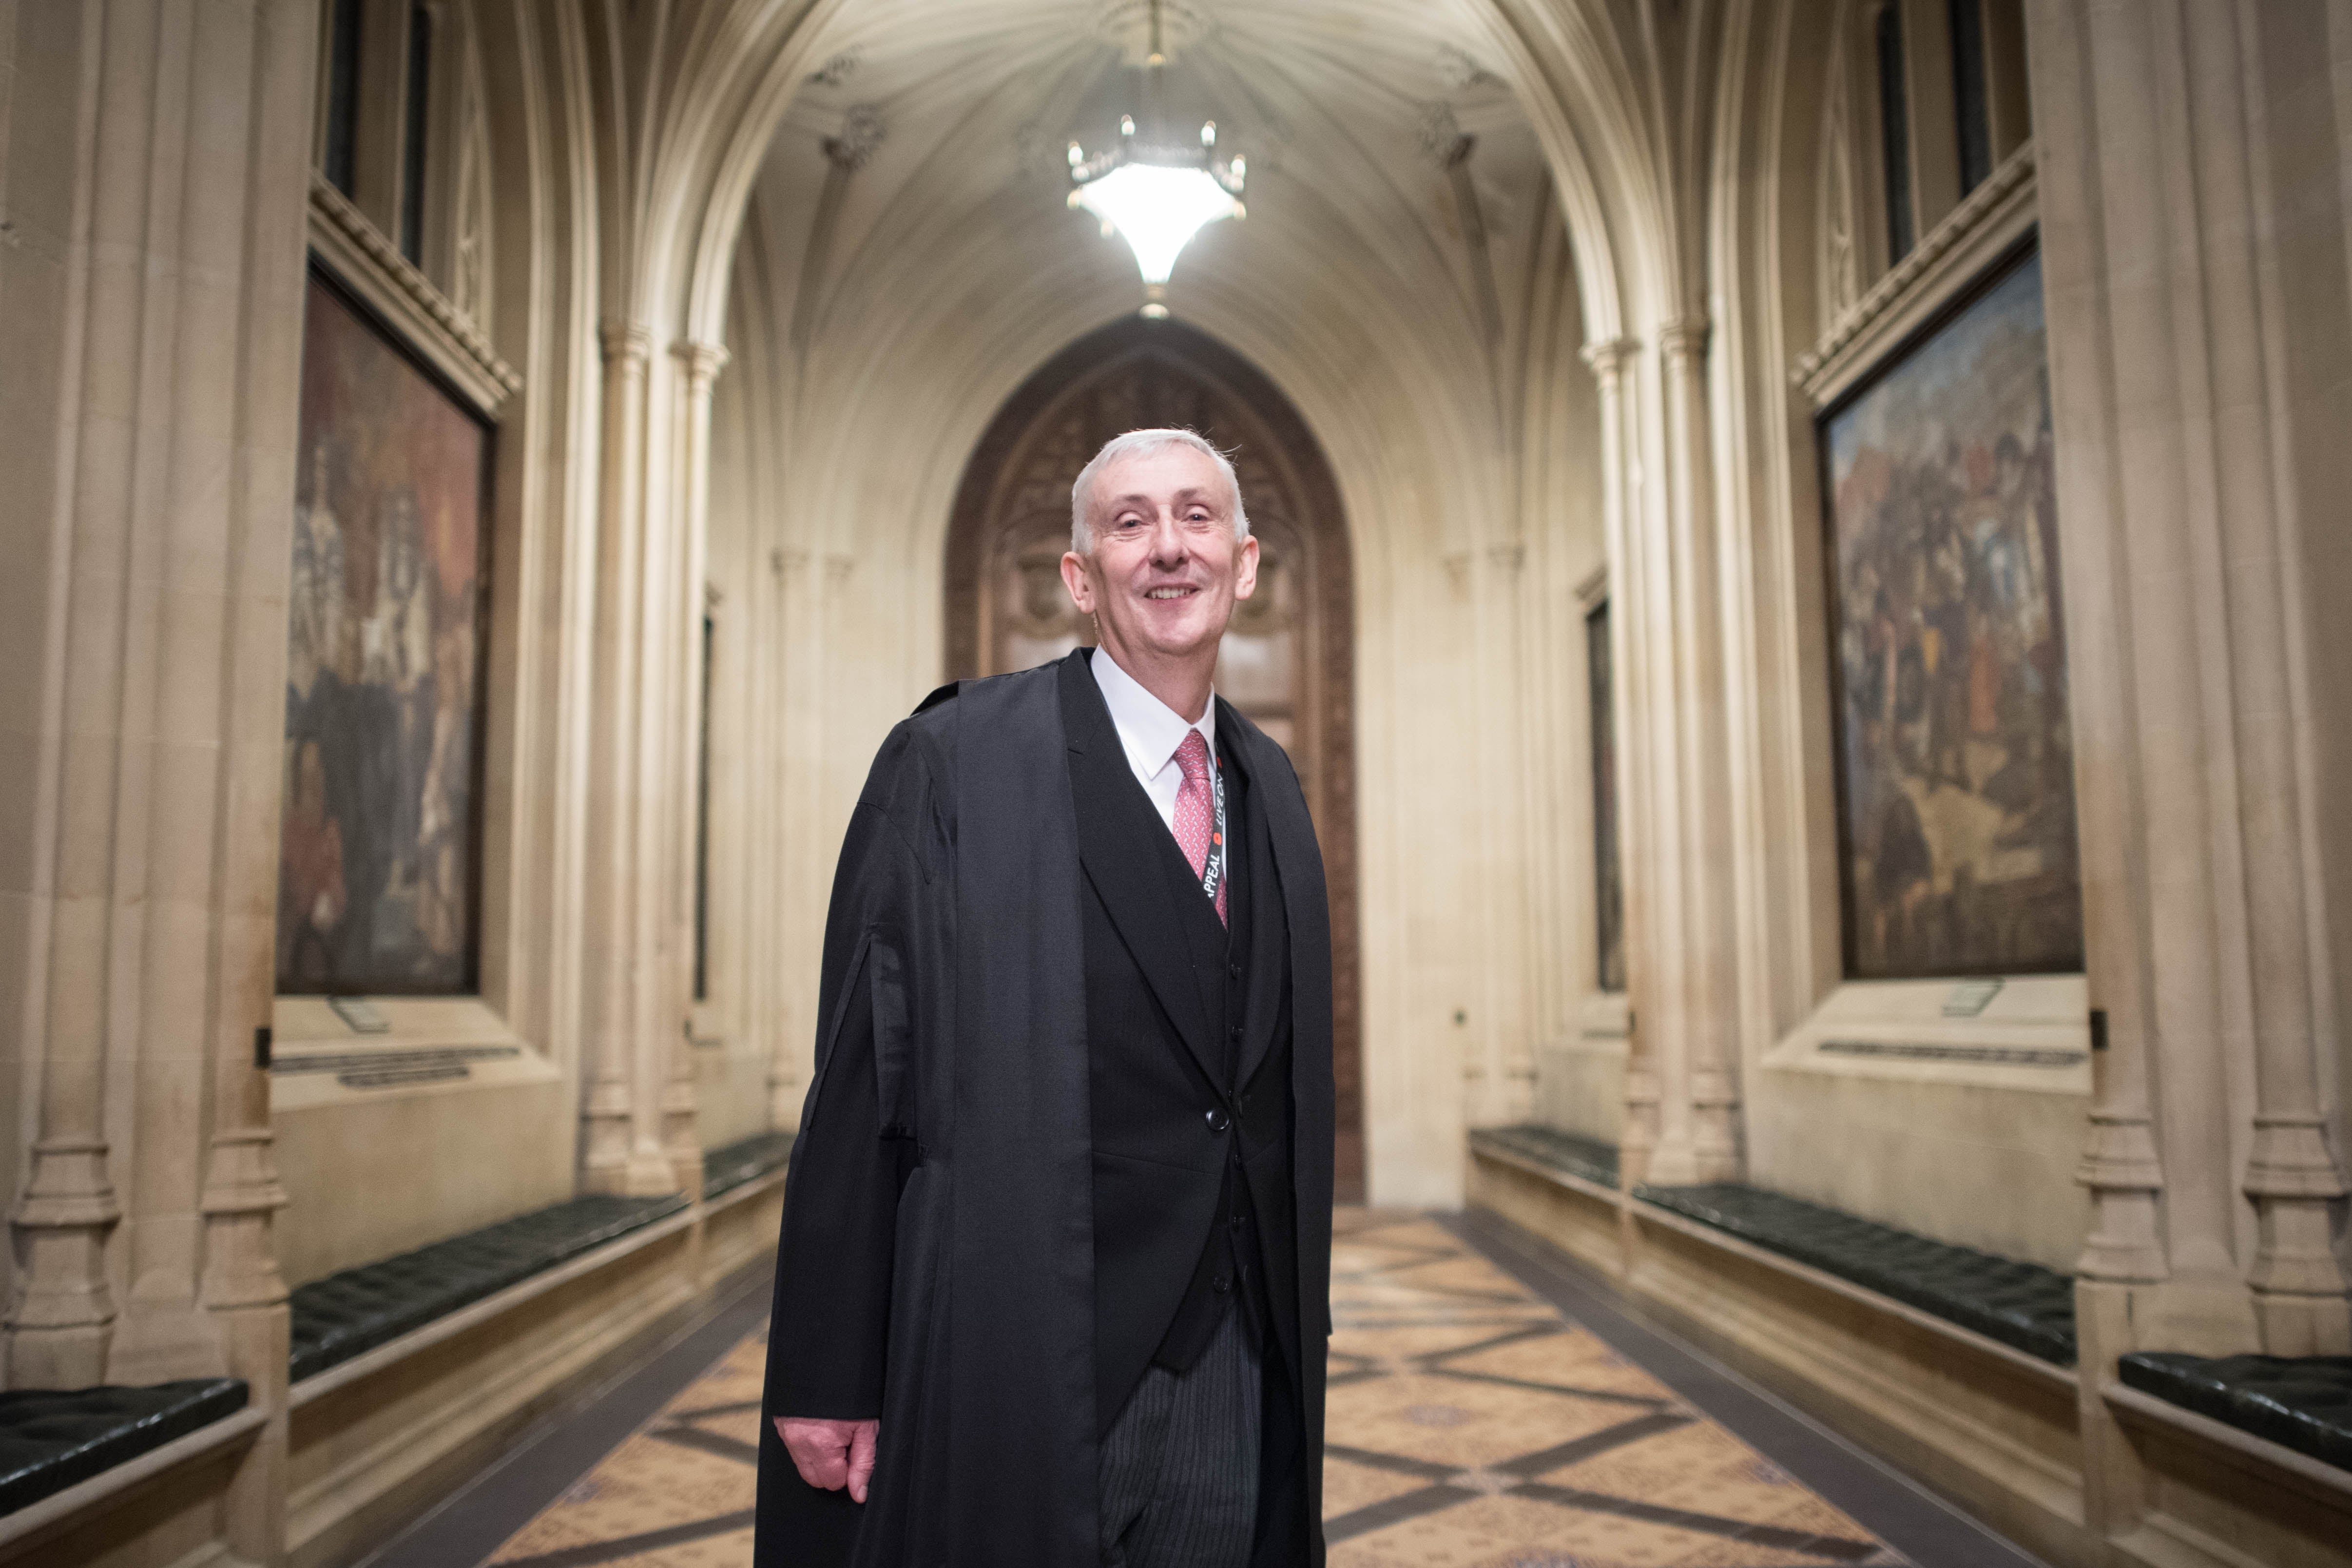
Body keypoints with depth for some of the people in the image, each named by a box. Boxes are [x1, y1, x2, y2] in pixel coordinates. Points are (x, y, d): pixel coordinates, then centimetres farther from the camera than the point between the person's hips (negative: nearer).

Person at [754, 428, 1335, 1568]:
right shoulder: (953, 763, -9)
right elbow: (858, 1089, -10)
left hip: (1235, 1377, 6)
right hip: (1018, 1377, -5)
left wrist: (1299, 1332, 14)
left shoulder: (1269, 786, 9)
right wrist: (828, 1377, -11)